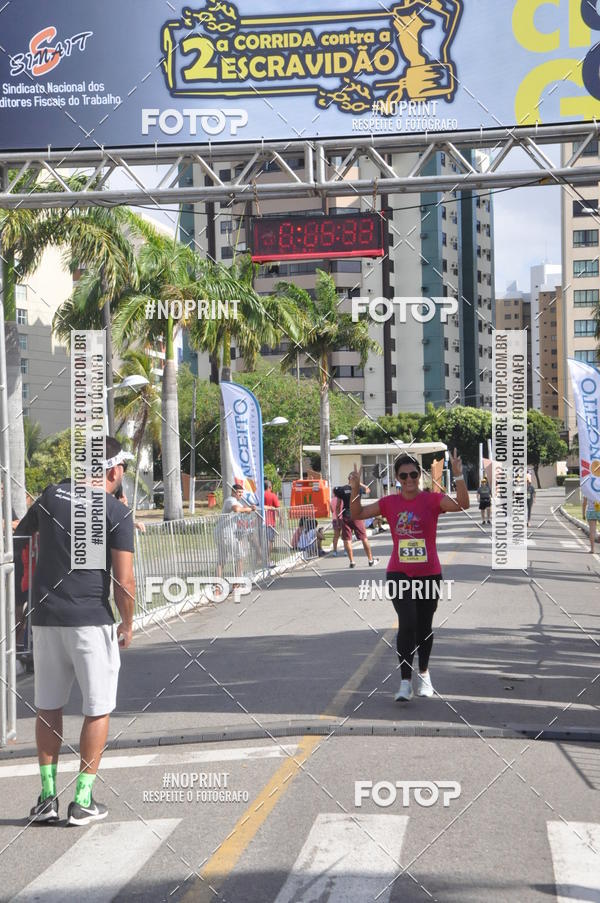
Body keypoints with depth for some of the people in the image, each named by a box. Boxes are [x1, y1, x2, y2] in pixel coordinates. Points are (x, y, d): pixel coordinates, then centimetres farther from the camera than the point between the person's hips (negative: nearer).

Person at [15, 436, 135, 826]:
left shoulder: (51, 496, 7)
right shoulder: (117, 512, -7)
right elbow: (124, 581, -11)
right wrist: (128, 624, 2)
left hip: (45, 618, 5)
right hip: (91, 619, -4)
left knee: (48, 709, 14)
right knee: (98, 710, 7)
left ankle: (47, 796, 16)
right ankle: (83, 800, 7)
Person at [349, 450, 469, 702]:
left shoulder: (432, 500, -6)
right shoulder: (389, 503, 2)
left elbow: (462, 504, -21)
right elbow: (357, 514, 3)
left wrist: (458, 476, -33)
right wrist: (355, 489, -12)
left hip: (429, 574, 0)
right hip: (399, 574, 0)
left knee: (424, 627, 12)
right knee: (407, 624, -15)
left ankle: (423, 673, 36)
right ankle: (405, 682, -9)